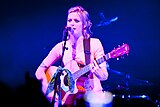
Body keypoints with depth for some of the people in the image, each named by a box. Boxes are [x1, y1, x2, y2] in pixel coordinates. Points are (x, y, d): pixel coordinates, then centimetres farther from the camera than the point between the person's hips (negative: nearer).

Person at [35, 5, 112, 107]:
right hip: (68, 94, 1)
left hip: (91, 93, -1)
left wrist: (97, 71, -27)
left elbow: (104, 76, -5)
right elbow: (40, 70, 6)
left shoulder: (94, 43, -2)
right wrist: (47, 89, -10)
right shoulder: (61, 46, 5)